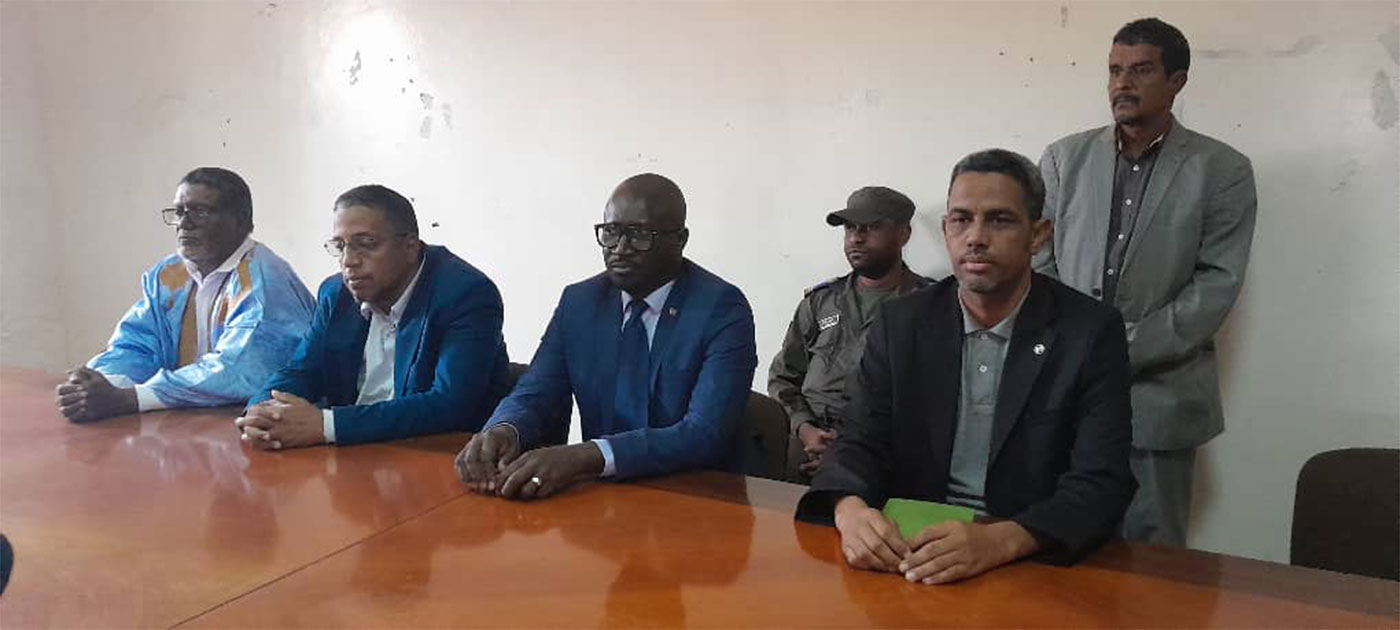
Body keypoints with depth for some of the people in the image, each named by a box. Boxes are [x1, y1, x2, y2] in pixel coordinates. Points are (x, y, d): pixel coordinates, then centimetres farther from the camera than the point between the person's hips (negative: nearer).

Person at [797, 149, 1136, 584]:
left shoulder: (1091, 333, -5)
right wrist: (851, 510, -23)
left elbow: (1101, 483, -11)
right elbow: (861, 445, 0)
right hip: (911, 549, 2)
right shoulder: (900, 323, 3)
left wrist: (999, 541, -29)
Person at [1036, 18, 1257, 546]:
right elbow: (1038, 261, 5)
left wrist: (1128, 349, -13)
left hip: (1160, 394, -2)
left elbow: (1218, 283, -5)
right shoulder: (1064, 158, 9)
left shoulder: (1222, 171, 2)